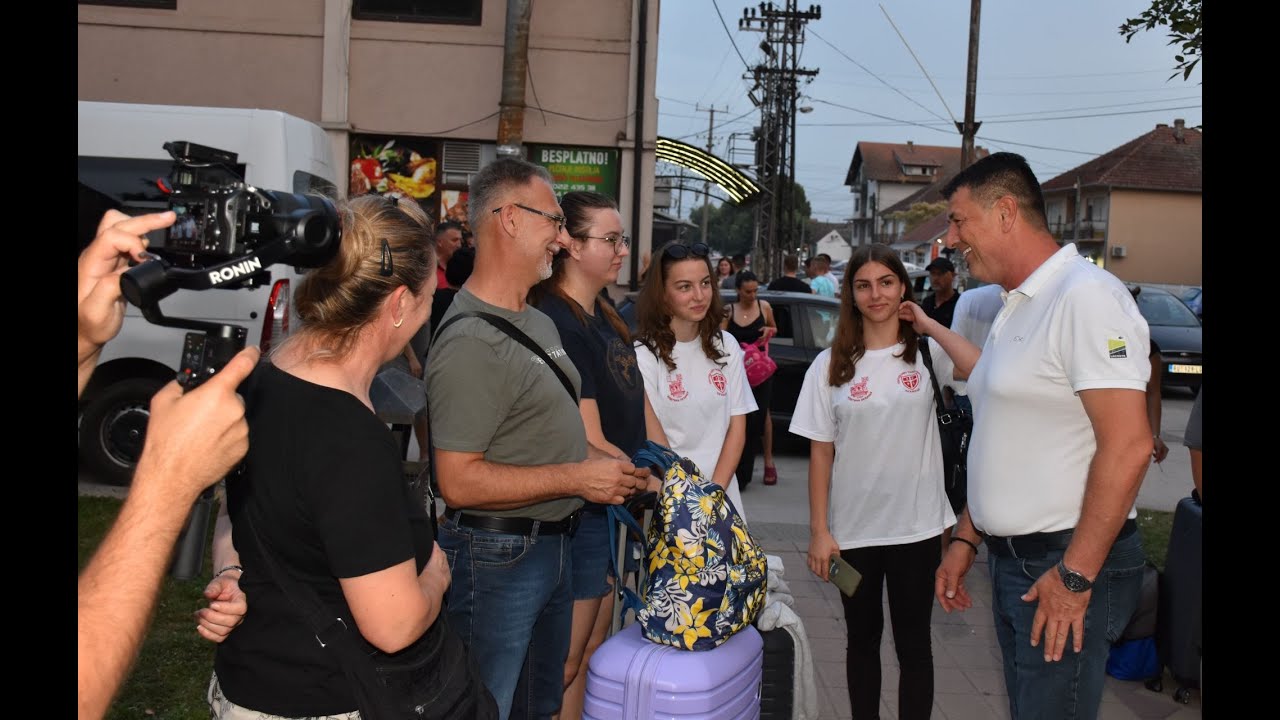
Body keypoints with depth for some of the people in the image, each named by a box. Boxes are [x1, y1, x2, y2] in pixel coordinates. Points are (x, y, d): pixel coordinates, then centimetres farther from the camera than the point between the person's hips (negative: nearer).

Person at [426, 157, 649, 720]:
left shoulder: (540, 322, 10)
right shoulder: (471, 341, -21)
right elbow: (458, 481, -25)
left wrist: (609, 466, 4)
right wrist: (575, 478, -22)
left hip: (552, 544, 9)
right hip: (496, 558, -9)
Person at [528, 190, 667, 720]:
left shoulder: (607, 318, 8)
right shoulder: (557, 325, -21)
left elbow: (638, 409, 11)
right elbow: (590, 446, -22)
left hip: (613, 507, 9)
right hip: (579, 513, -9)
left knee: (595, 655, 19)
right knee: (565, 666, 5)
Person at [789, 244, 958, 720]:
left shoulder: (928, 354, -1)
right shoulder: (831, 365, 0)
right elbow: (821, 452, 1)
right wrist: (818, 530, -3)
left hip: (917, 526, -1)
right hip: (853, 529, 1)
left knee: (913, 643, 10)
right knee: (863, 639, 16)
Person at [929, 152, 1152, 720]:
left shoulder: (1086, 296, -17)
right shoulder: (1017, 307, 13)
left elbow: (1127, 445, -23)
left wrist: (1076, 575, -22)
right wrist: (965, 539, 16)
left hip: (1067, 567, -9)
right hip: (1011, 561, 9)